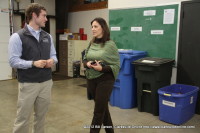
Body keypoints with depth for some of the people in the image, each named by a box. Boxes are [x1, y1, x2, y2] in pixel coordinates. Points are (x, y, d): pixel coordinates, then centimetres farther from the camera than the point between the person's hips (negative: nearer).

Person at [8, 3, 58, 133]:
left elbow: (53, 55, 15)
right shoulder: (17, 36, -7)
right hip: (28, 84, -5)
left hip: (47, 82, 5)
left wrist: (52, 60, -8)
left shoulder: (48, 37, 10)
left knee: (41, 116, 15)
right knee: (23, 118, 5)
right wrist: (33, 63, -24)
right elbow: (13, 61, -12)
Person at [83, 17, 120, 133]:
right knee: (103, 107, 19)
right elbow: (85, 59, 13)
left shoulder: (110, 44, -10)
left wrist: (102, 68, -23)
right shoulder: (91, 43, 5)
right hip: (91, 79, 6)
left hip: (105, 80, -6)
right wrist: (87, 64, -10)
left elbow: (116, 65, -9)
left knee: (98, 110, 2)